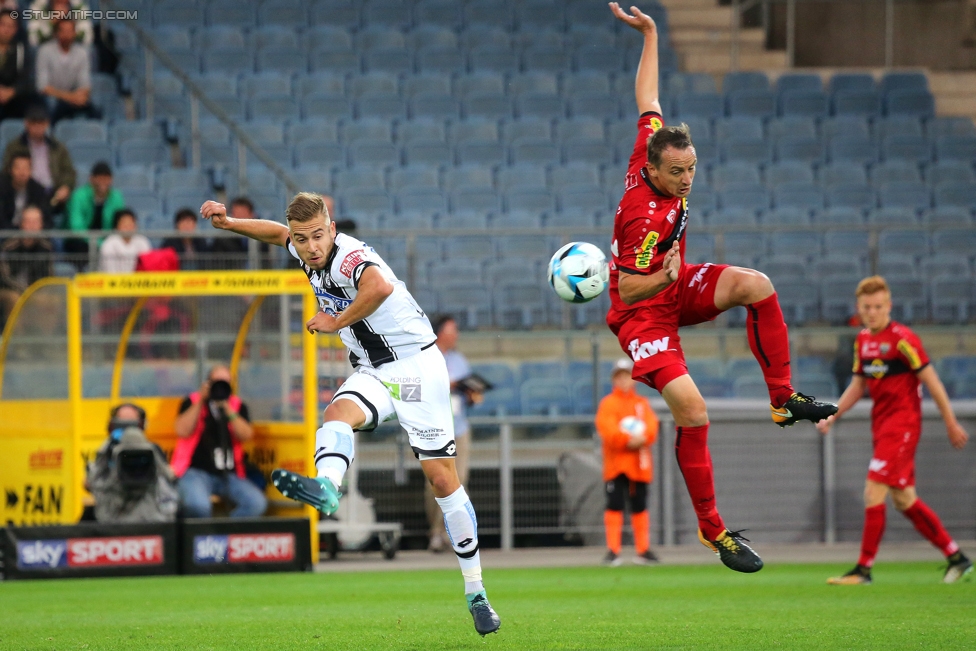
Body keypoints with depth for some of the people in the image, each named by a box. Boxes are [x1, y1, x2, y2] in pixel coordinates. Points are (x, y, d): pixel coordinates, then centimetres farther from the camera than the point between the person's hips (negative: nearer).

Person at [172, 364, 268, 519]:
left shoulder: (238, 406, 12)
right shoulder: (192, 402, 6)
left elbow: (246, 435, -4)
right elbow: (182, 431, -10)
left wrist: (228, 410, -14)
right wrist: (201, 402, -12)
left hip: (229, 474, 4)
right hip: (196, 471, -4)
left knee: (257, 503, -22)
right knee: (198, 505, -36)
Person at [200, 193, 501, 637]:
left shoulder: (349, 257, -23)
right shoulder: (307, 253, 3)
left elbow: (381, 286, -45)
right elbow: (279, 233, 27)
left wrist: (337, 322, -31)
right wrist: (229, 223, 16)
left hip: (416, 364, -7)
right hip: (372, 371, 7)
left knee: (442, 478, -5)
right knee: (339, 412, -28)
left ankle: (476, 595, 3)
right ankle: (325, 487, -59)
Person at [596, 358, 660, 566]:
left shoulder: (643, 403, 15)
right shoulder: (607, 403, 4)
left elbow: (652, 427, 2)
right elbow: (607, 429, -10)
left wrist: (641, 438, -19)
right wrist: (627, 440, -22)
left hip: (639, 465, 3)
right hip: (616, 463, -3)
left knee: (639, 506, 6)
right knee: (614, 505, -10)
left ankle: (643, 550, 12)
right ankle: (613, 551, -10)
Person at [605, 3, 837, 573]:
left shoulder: (653, 146, -11)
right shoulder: (648, 216, -32)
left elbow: (647, 99, 5)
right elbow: (628, 291, -27)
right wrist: (663, 279, -46)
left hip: (675, 288, 8)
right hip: (643, 310, -8)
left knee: (756, 285, -18)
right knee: (691, 407, -23)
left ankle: (784, 398, -7)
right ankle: (713, 531, -15)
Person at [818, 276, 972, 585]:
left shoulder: (902, 339, -14)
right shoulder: (862, 340, 10)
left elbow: (931, 381, -11)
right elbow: (858, 385, 20)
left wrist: (951, 424, -8)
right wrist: (832, 417, 9)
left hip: (902, 423, -8)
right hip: (881, 424, 8)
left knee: (873, 492, -14)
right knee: (904, 499, 11)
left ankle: (864, 568, -10)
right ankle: (955, 556, 21)